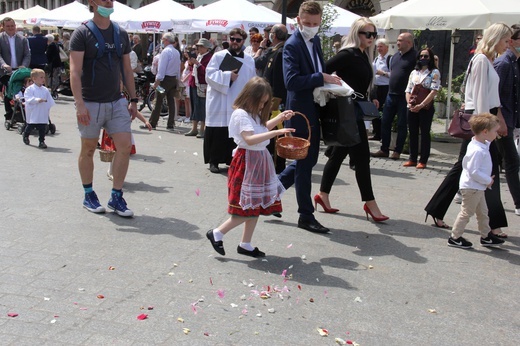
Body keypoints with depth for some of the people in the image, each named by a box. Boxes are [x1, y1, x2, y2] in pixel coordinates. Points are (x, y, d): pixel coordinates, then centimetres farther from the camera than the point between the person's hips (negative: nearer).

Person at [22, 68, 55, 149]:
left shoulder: (45, 90, 8)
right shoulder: (29, 89, -7)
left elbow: (50, 101, 12)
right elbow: (28, 99, -16)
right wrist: (37, 100, -27)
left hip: (43, 114, 3)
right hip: (33, 114, -3)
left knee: (42, 128, 0)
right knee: (30, 126, 12)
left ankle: (42, 141, 6)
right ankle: (25, 136, 39)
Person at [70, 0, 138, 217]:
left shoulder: (121, 34, 9)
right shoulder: (82, 34, -7)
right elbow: (75, 71, -13)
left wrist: (133, 99, 9)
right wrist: (79, 104, -21)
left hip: (116, 102, 4)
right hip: (91, 103, -4)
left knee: (125, 146, -4)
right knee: (88, 149, 8)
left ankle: (116, 197, 7)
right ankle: (89, 196, 24)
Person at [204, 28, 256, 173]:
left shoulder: (249, 60, 11)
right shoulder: (218, 56, 2)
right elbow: (210, 75, -8)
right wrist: (228, 76, -16)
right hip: (219, 104, -3)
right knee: (217, 134, -2)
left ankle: (232, 160, 15)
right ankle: (213, 161, 8)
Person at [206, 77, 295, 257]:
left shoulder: (254, 114, 12)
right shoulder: (241, 114, -18)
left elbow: (262, 127, 31)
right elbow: (250, 139, -31)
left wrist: (280, 118, 18)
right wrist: (276, 133, -36)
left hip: (260, 161, 10)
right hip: (247, 163, -10)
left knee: (257, 206, 13)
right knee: (248, 209, -6)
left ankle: (245, 244, 22)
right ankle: (217, 234, 7)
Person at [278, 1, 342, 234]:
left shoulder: (315, 40, 11)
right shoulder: (292, 45, -15)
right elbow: (291, 81, -25)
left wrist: (328, 80, 7)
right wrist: (322, 78, -25)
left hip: (314, 111, 9)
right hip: (300, 112, -9)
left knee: (308, 160, 17)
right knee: (304, 163, 0)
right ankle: (306, 216, 12)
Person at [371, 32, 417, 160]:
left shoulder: (415, 57, -8)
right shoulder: (395, 56, 15)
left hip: (404, 97, -7)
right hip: (391, 94, 7)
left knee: (402, 125, 2)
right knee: (385, 123, 8)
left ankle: (397, 151, 11)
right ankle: (384, 149, 16)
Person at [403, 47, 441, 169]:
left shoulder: (434, 73, -1)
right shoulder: (414, 72, 14)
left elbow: (434, 91, -11)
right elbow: (408, 90, 12)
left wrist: (421, 105, -18)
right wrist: (409, 102, -6)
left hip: (426, 108, -5)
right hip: (412, 108, 5)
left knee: (425, 133, 0)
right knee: (412, 133, 8)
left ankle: (423, 161, 4)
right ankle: (412, 159, 15)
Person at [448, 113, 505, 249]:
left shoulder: (481, 145, 4)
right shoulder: (477, 151, -27)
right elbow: (474, 172, -28)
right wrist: (488, 180, -18)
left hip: (477, 187, 10)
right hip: (472, 188, -10)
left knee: (483, 212, 20)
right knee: (467, 212, 1)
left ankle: (486, 236, 32)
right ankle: (454, 238, 11)